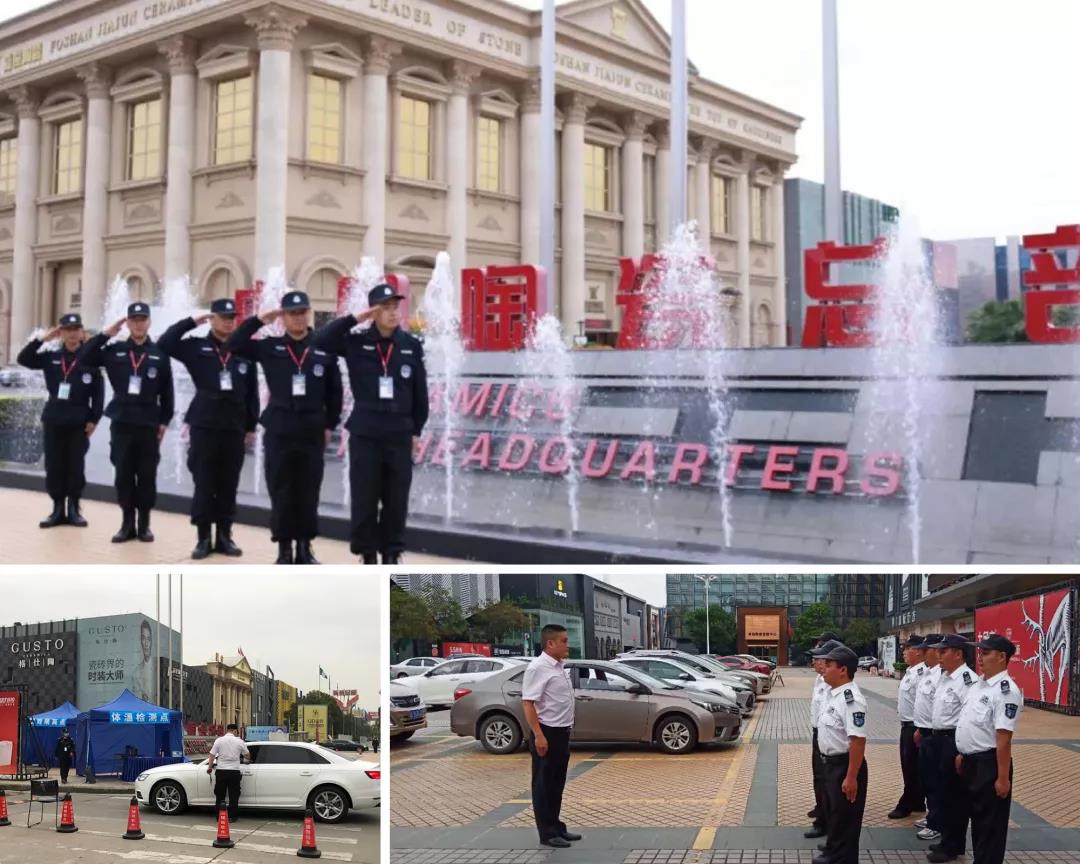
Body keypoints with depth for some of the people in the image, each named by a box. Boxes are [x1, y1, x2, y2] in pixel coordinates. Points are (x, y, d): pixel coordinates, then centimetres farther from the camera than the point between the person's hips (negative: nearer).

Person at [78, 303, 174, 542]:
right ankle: (127, 523, 14)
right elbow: (83, 359, 1)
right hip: (121, 423, 1)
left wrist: (164, 421, -1)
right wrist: (104, 334, -5)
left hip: (149, 424, -1)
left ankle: (144, 524, 13)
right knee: (123, 475, 5)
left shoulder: (159, 354, 2)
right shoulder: (115, 351, 6)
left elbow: (167, 391, 3)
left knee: (147, 476, 4)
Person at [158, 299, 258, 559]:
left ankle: (225, 536, 16)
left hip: (235, 428, 1)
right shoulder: (197, 347, 4)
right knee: (204, 484, 2)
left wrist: (251, 427, 5)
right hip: (204, 425, -1)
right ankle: (203, 538, 10)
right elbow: (164, 344, -8)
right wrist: (191, 322, -8)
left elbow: (252, 392, 7)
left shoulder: (244, 352, 6)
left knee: (228, 486, 7)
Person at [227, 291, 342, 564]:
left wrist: (329, 426, 4)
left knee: (308, 493, 5)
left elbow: (334, 392, 6)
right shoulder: (270, 348, 3)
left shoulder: (324, 350, 2)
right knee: (281, 493, 3)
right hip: (279, 431, 0)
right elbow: (232, 345, -4)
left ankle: (305, 548, 15)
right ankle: (284, 549, 12)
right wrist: (259, 320, -7)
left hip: (312, 432, 0)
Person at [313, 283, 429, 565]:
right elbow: (321, 340, -12)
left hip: (400, 434, 1)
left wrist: (416, 430, 7)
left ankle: (392, 554, 17)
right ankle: (368, 555, 13)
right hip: (364, 433, -1)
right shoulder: (356, 343, -1)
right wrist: (354, 318, -16)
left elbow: (420, 391, 7)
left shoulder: (412, 346, 2)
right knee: (364, 498, 2)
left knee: (396, 499, 6)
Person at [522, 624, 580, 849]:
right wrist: (538, 735, -26)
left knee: (557, 783, 16)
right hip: (547, 733, -9)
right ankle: (547, 833, 6)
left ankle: (556, 827, 26)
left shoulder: (559, 667, 11)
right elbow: (528, 703, -23)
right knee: (544, 784, 0)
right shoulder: (538, 667, -17)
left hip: (562, 733, 9)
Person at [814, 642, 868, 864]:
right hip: (831, 763, 11)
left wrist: (851, 777, -29)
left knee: (845, 819, 2)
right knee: (832, 811, 26)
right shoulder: (835, 694, 7)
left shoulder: (850, 699, -25)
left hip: (845, 766, -11)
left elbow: (858, 740, -29)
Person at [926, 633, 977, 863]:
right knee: (946, 792, 18)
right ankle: (948, 840, 29)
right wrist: (937, 734, 21)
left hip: (957, 740, -10)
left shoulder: (967, 680, -19)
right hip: (943, 739, 10)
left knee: (955, 794, 1)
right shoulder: (944, 677, 11)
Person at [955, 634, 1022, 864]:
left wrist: (1003, 777, -24)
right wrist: (962, 754, 22)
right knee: (977, 816, 21)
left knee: (991, 824, 2)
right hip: (971, 761, 9)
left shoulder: (1006, 691, -21)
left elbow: (1004, 738, -23)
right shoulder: (979, 684, 9)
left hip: (989, 764, -9)